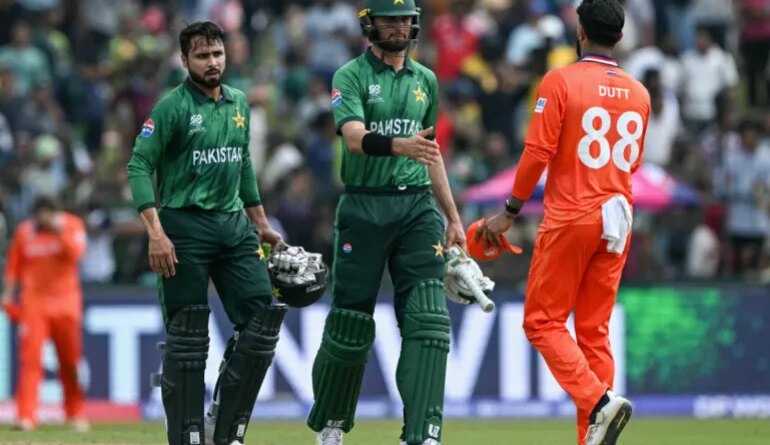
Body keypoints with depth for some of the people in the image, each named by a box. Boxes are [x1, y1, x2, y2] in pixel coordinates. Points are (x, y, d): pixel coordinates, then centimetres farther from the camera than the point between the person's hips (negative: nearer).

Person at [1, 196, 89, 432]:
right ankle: (26, 416, -15)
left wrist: (59, 231, -24)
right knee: (30, 357, -11)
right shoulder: (24, 232, 1)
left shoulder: (72, 225, -2)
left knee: (70, 360, 7)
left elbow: (75, 253, -17)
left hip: (66, 301, 0)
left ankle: (76, 414, 22)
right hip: (33, 301, 0)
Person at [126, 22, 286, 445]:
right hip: (185, 227, -6)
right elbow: (139, 167, -12)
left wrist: (261, 224, 23)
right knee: (187, 335, -3)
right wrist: (156, 233, -21)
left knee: (262, 320, -3)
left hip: (234, 224, 6)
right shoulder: (173, 106, -6)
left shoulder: (239, 103, 13)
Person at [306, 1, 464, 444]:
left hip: (418, 207, 4)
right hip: (365, 207, -4)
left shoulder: (425, 80, 15)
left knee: (428, 320, -10)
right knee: (351, 322, 2)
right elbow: (356, 138, -20)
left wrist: (452, 217, 22)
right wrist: (399, 145, -39)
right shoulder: (351, 76, -2)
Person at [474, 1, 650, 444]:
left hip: (570, 217, -5)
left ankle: (598, 402, -18)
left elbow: (538, 153, -13)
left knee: (543, 321, 2)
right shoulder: (638, 93, 8)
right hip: (618, 221, 5)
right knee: (595, 330, 9)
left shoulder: (561, 82, -9)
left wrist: (511, 211, -5)